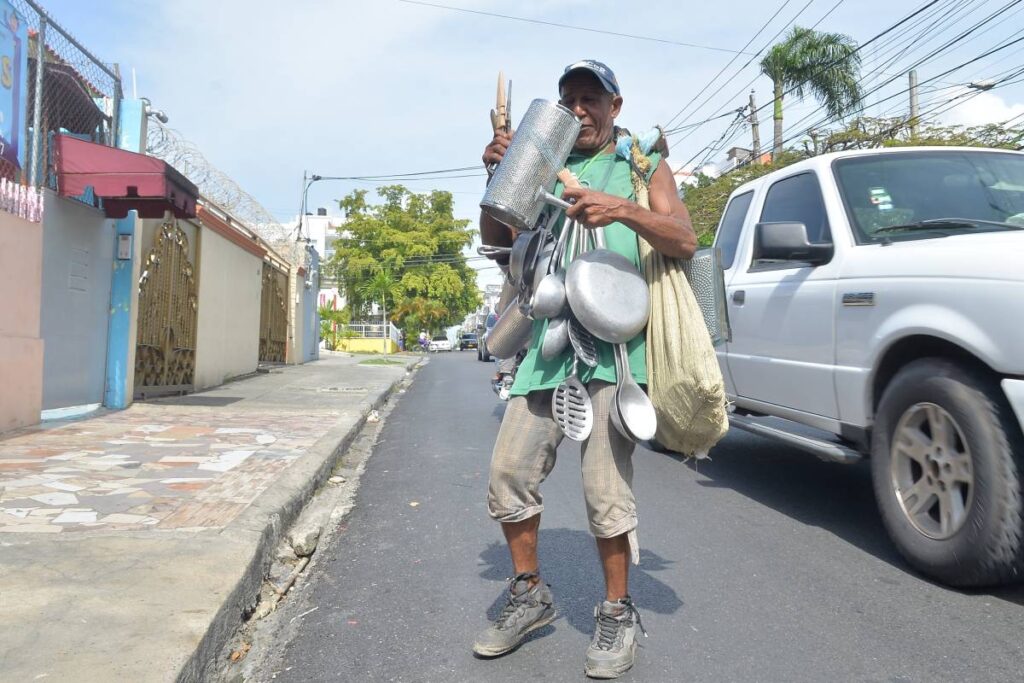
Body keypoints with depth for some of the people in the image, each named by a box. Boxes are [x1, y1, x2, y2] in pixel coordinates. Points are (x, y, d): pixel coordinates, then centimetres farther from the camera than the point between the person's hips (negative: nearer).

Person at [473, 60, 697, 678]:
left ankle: (618, 614, 12)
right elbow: (497, 238, 16)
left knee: (606, 486, -9)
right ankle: (530, 595, 20)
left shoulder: (644, 167, 13)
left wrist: (622, 209, -21)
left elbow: (685, 241, -3)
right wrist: (498, 175, 0)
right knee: (510, 470, 1)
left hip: (614, 343, -4)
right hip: (548, 343, 4)